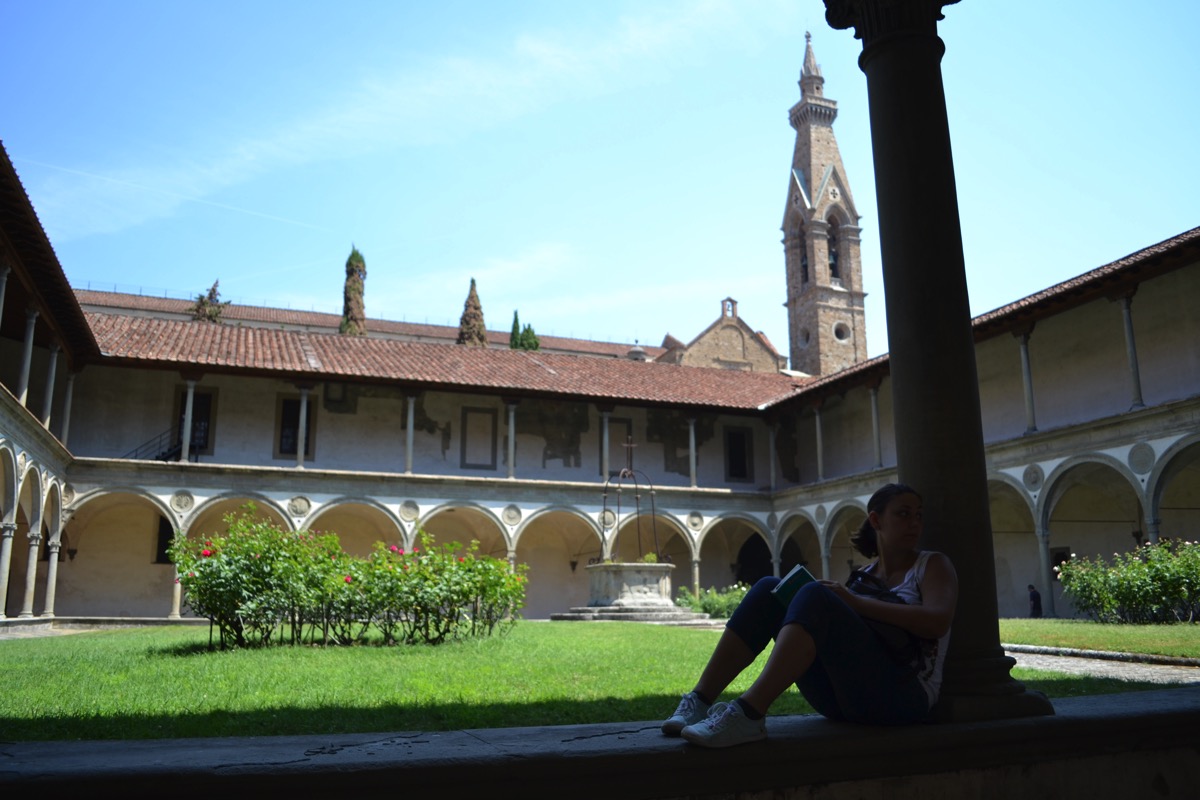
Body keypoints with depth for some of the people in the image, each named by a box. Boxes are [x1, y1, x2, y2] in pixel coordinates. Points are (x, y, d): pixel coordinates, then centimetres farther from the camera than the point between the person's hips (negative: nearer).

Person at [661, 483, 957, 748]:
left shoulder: (932, 565, 8)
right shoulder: (862, 577, 21)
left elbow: (937, 622, -13)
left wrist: (857, 603, -15)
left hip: (903, 693, -5)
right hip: (842, 699, 5)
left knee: (814, 596, -27)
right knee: (770, 589, -9)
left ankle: (748, 714, -42)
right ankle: (699, 701, -20)